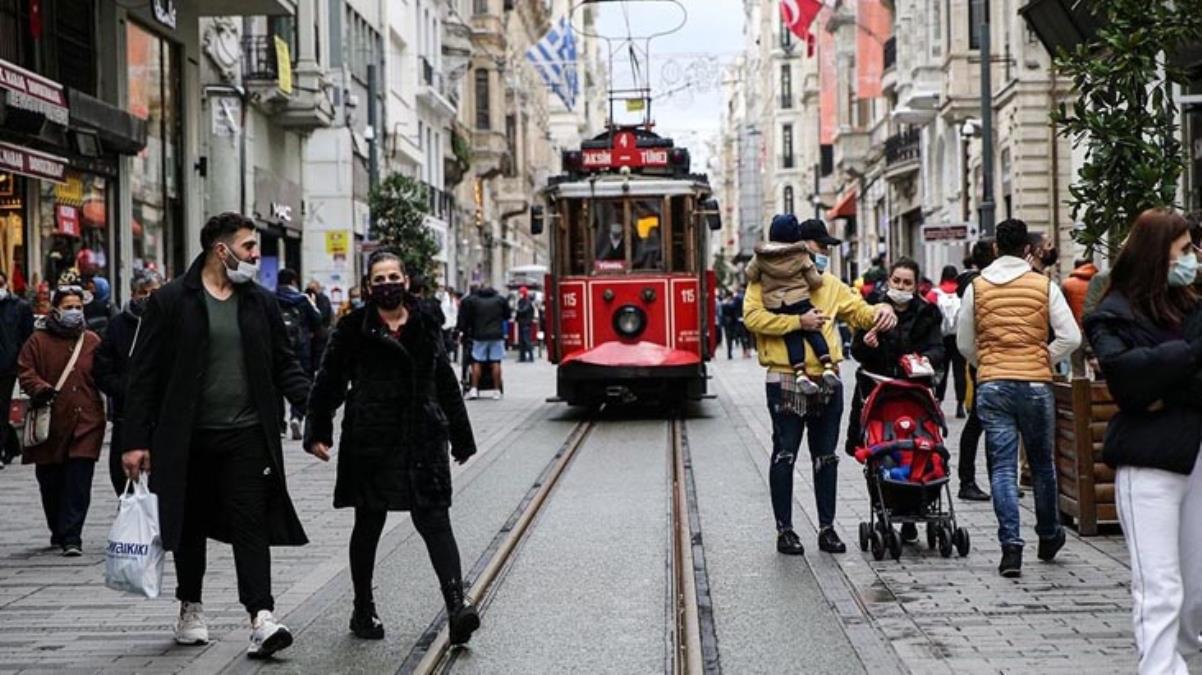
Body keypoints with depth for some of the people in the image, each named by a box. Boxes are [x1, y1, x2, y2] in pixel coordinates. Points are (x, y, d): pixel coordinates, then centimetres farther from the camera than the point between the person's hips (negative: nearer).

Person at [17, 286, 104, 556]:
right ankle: (59, 531, 27)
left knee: (79, 482, -9)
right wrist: (40, 389, -18)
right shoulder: (38, 341, 4)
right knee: (51, 483, 9)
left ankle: (71, 537, -8)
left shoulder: (92, 341, 10)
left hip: (85, 422, 0)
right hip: (50, 423, 0)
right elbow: (25, 371, -1)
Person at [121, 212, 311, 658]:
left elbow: (285, 365, 10)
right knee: (190, 525, 11)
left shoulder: (261, 302, 7)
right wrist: (135, 440, -7)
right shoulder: (171, 301, -3)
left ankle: (261, 618, -11)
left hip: (247, 436, 1)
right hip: (187, 438, -1)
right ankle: (191, 609, 29)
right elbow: (144, 375, -3)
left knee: (251, 524, -7)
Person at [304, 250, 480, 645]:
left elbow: (446, 385, 16)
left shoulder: (426, 327, 9)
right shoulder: (354, 328, 0)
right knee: (368, 525, 9)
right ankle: (363, 610, 23)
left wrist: (461, 436, 19)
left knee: (434, 521, -8)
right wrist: (318, 431, -8)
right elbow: (329, 382, 1)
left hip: (423, 440, 1)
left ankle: (457, 606, -15)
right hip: (370, 442, -1)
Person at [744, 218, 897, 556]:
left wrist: (882, 310, -6)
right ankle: (785, 530, 9)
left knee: (826, 456, 10)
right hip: (786, 380, -5)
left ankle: (827, 528, 19)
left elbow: (860, 312, 17)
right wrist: (798, 321, -20)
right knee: (785, 455, 1)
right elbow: (753, 317, -16)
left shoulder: (831, 284, 16)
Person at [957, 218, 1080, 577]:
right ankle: (1048, 537, 31)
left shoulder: (977, 287, 3)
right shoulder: (1044, 286, -1)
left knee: (1002, 467, 1)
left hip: (992, 386, 0)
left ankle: (1011, 547, -10)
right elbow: (1070, 337, -5)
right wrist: (1045, 360, 9)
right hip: (1035, 385, 0)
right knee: (1042, 464, 16)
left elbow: (964, 343, 8)